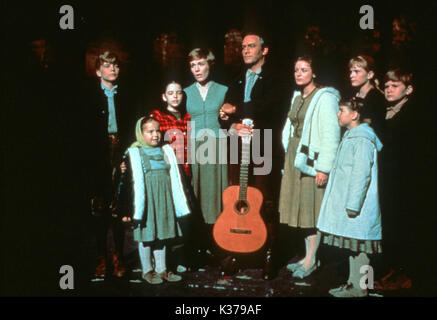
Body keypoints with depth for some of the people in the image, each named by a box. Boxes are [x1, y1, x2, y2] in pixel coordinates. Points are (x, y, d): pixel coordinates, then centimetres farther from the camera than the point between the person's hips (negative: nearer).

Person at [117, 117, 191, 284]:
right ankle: (147, 270, 20)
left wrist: (181, 204, 10)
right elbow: (135, 183, -9)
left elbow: (175, 178, 11)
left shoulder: (167, 150, 10)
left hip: (164, 199, 4)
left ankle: (161, 269, 24)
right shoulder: (134, 153, -4)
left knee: (162, 233, 12)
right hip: (146, 200, -4)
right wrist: (134, 210, -13)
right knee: (146, 236, 5)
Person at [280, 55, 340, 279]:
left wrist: (324, 168, -20)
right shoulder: (297, 97, 14)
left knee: (311, 209, -2)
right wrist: (289, 159, 17)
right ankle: (308, 256, 23)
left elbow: (331, 136, -16)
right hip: (294, 157, 8)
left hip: (311, 160, -8)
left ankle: (311, 260, 11)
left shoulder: (325, 98, -10)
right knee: (300, 208, 12)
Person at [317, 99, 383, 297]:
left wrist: (353, 205, -22)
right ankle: (353, 284, 25)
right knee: (353, 246, 15)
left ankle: (359, 289, 9)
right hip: (347, 203, 10)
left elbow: (361, 175, -22)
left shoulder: (362, 140, -16)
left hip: (357, 206, -10)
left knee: (358, 246, -1)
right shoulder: (351, 136, 16)